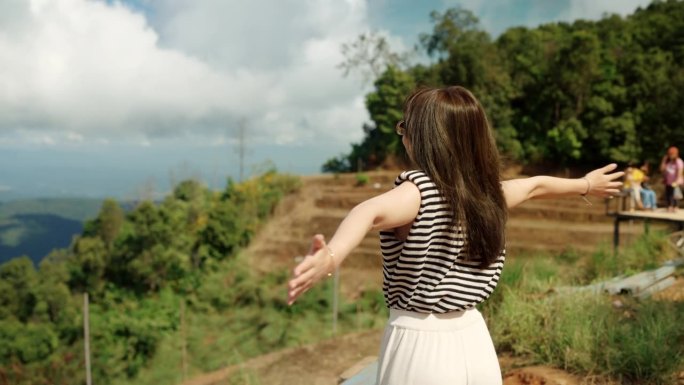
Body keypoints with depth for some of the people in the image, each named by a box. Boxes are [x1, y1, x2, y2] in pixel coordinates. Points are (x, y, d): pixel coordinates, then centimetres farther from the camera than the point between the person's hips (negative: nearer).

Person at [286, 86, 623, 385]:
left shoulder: (419, 190, -18)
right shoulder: (488, 191, 3)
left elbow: (370, 211, -40)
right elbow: (537, 185, 23)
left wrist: (331, 256, -58)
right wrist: (585, 185, 41)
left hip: (422, 344, -6)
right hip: (471, 339, 6)